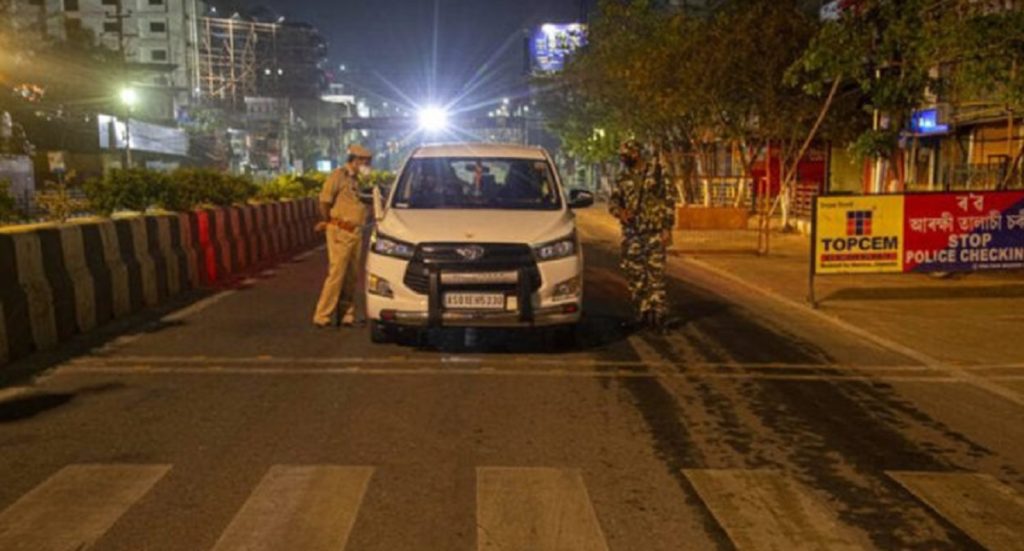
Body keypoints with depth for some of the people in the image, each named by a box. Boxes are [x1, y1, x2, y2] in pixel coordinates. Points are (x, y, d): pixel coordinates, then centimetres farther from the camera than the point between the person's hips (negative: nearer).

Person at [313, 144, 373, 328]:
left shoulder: (355, 179, 17)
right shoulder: (339, 175, -8)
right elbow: (324, 200, -13)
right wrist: (327, 222, -1)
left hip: (355, 233, 8)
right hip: (340, 233, -8)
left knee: (352, 277, 10)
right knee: (336, 275, -8)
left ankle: (346, 315, 18)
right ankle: (322, 316, -1)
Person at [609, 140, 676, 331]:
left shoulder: (656, 173, -1)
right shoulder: (624, 178, 11)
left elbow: (669, 201, -2)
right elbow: (613, 200, 9)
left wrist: (667, 229, -9)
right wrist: (619, 211, -15)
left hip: (654, 233, -4)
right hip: (631, 234, 5)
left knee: (655, 274, -8)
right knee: (635, 275, 6)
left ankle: (658, 315, -3)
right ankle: (642, 315, 16)